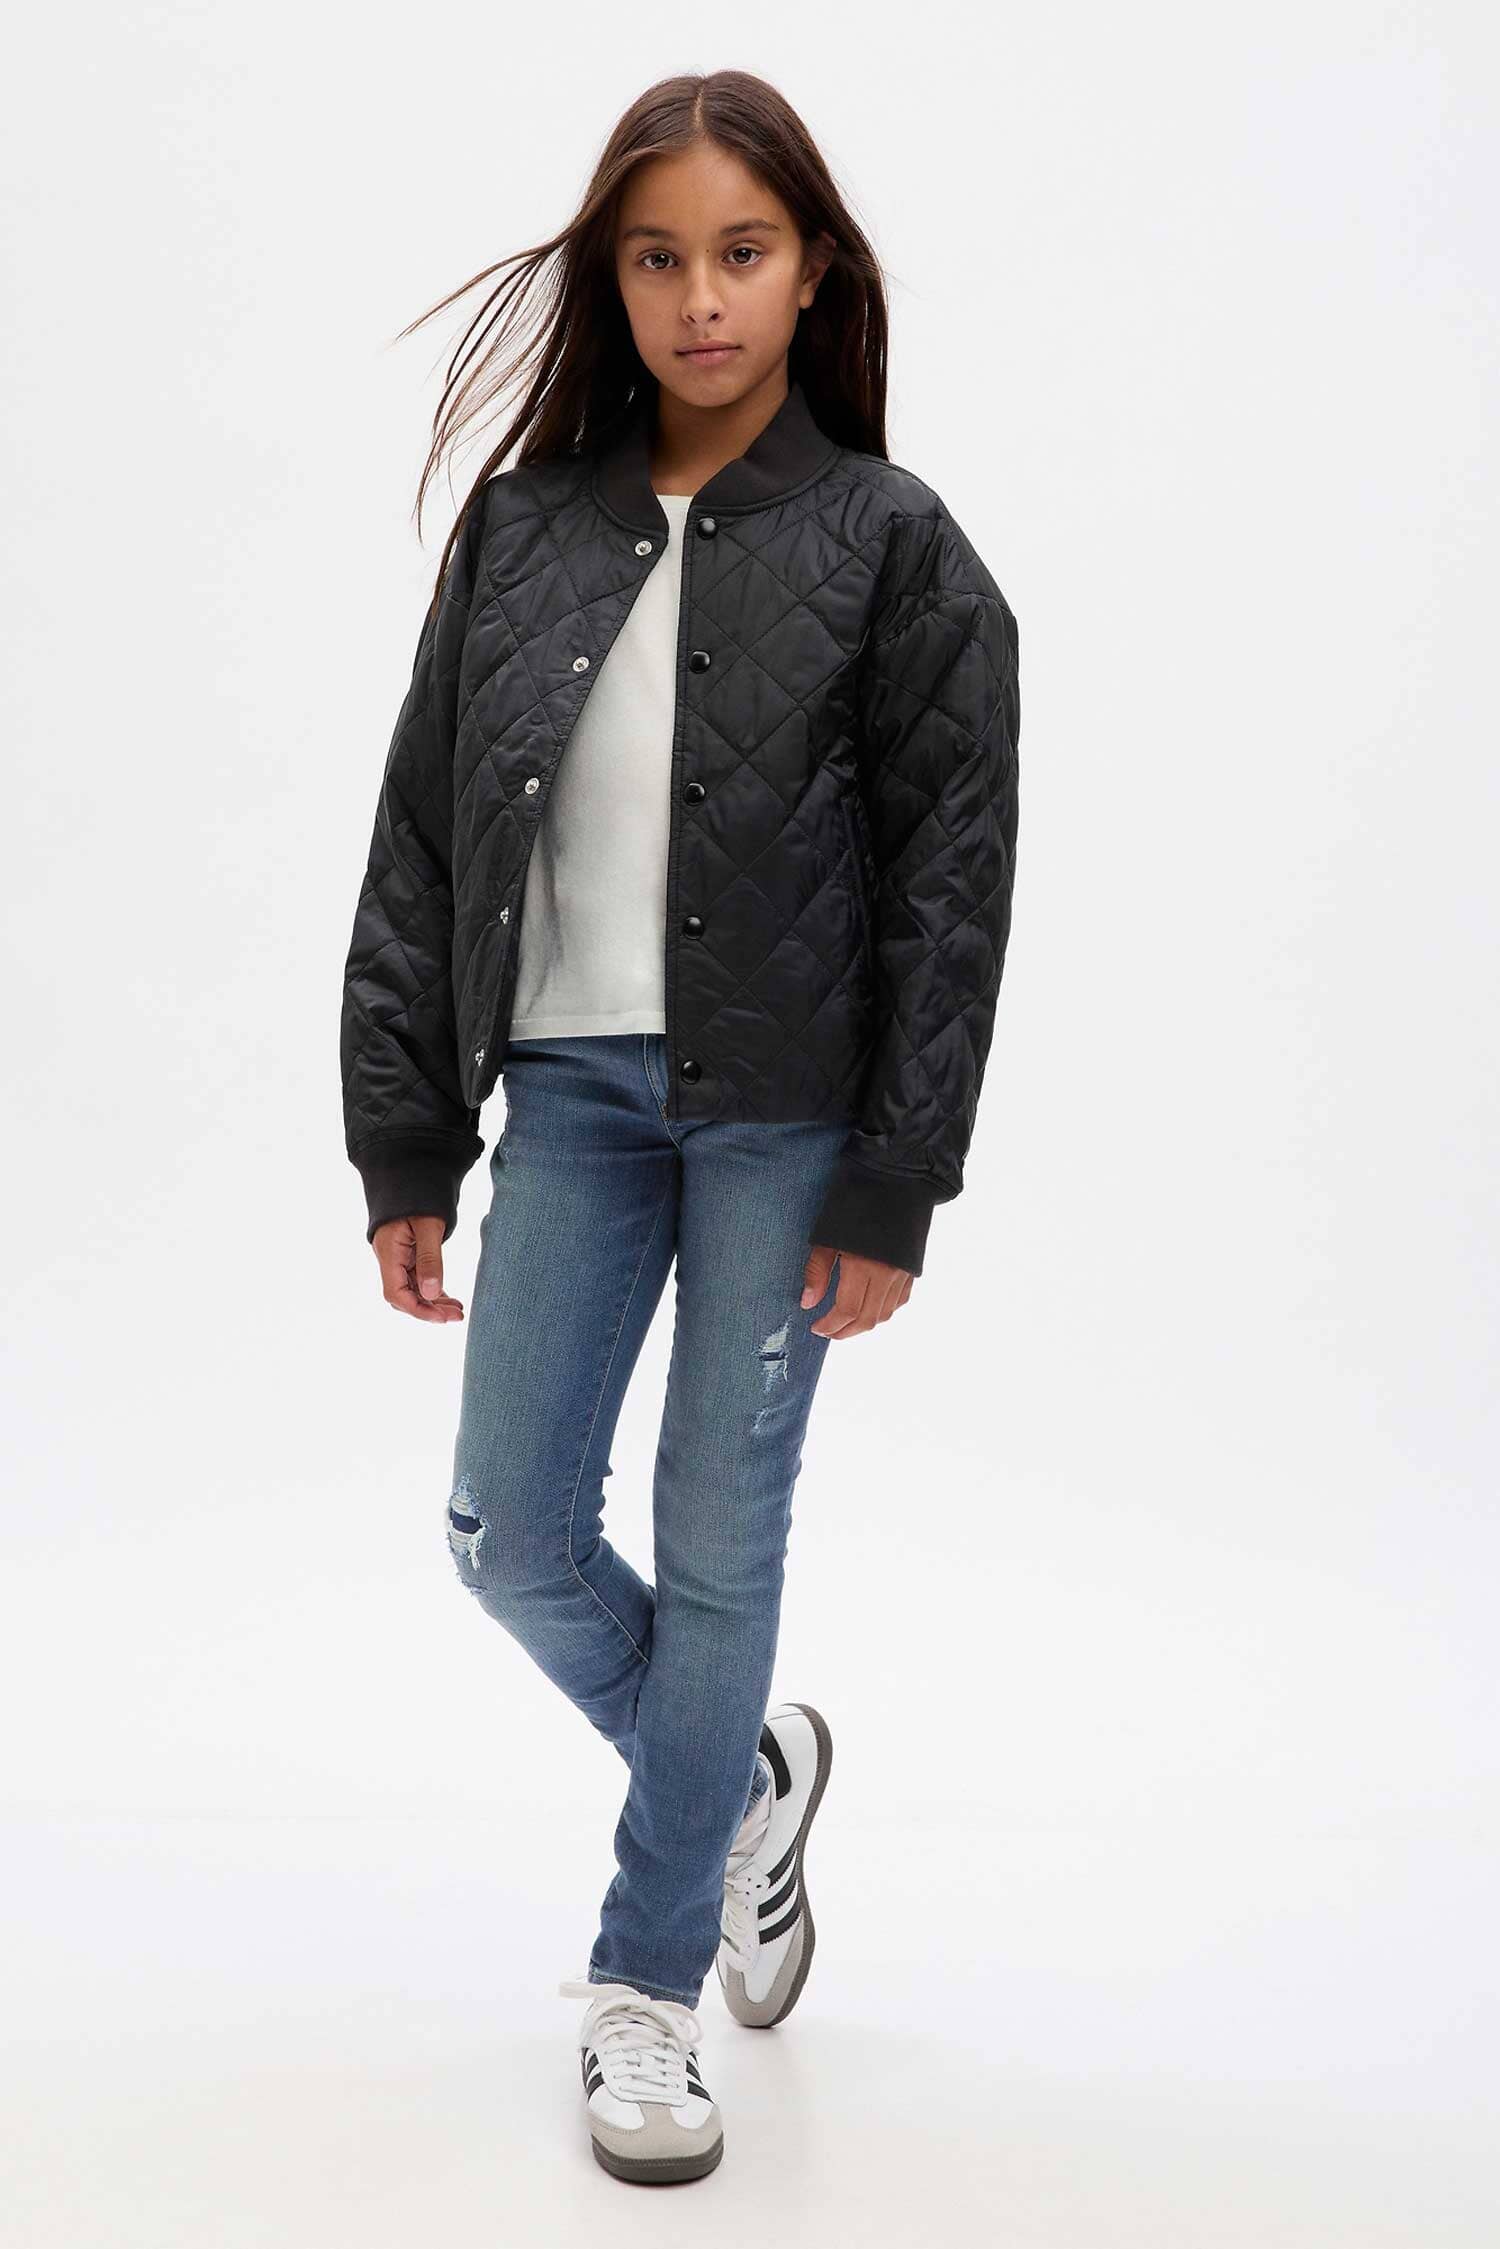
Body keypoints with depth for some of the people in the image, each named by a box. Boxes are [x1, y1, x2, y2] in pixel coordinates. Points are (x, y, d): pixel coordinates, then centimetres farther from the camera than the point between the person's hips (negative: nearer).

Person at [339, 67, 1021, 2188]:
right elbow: (421, 845, 5)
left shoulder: (892, 544, -4)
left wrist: (892, 1192, -9)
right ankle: (749, 1768, 33)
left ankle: (645, 1979, 23)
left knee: (719, 1545, 4)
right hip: (572, 1087, 4)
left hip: (783, 1110, -3)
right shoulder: (522, 526, 4)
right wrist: (406, 1147, 2)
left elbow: (951, 882, -6)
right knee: (509, 1535, 4)